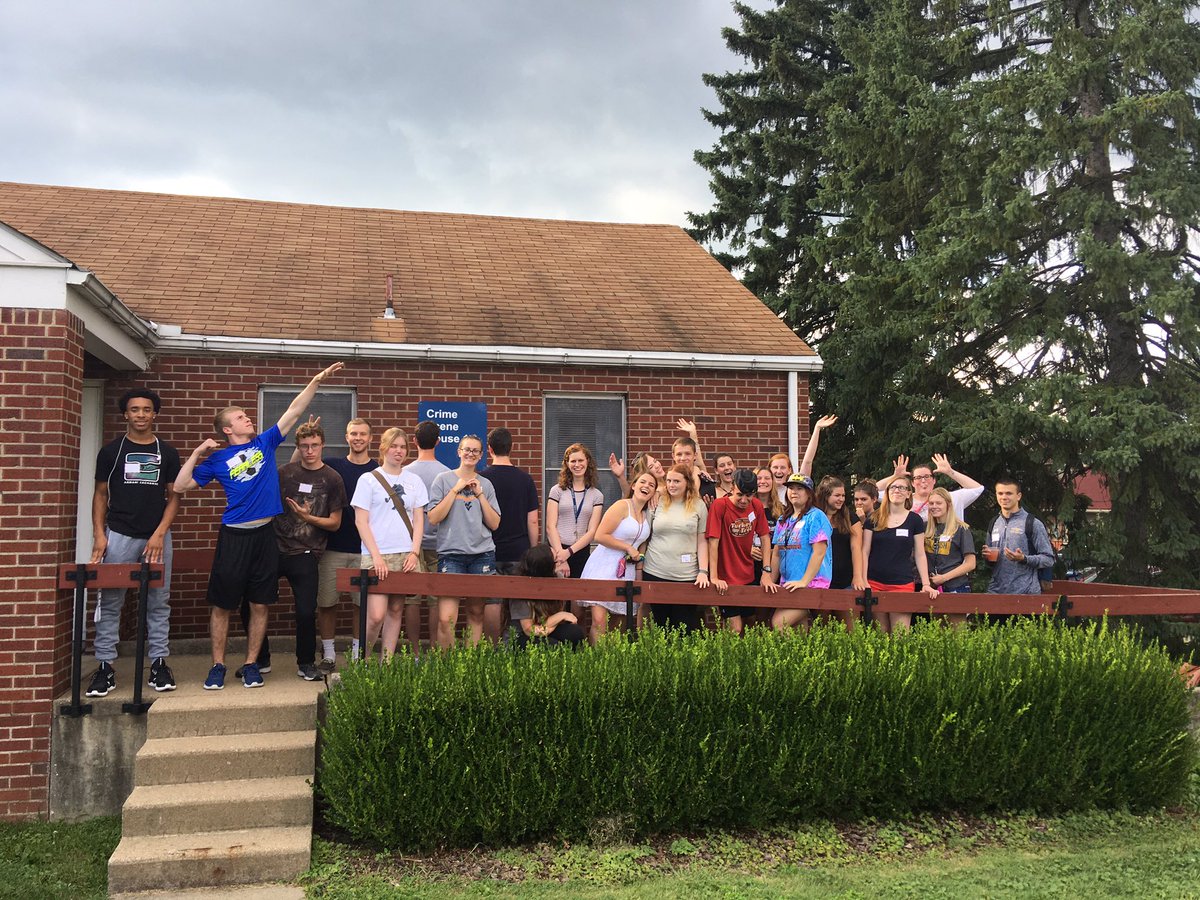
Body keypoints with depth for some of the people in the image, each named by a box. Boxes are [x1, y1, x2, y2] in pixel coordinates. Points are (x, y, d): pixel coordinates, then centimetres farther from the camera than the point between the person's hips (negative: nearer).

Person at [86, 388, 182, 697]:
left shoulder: (167, 453, 7)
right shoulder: (111, 451, 5)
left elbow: (173, 496, 6)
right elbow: (100, 494, 8)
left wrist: (160, 533, -7)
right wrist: (99, 534, -4)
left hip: (157, 536, 1)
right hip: (119, 535, -1)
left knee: (158, 603, 4)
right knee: (110, 602, -1)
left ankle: (159, 663, 10)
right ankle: (105, 666, 5)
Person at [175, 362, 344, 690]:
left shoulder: (265, 443, 9)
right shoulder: (217, 459, 4)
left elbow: (294, 411, 5)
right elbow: (180, 486, 3)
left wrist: (316, 381, -1)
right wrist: (197, 452, -4)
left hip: (265, 535, 2)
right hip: (233, 536, -2)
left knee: (259, 604, 6)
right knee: (222, 605, 4)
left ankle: (251, 665, 15)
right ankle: (217, 666, 15)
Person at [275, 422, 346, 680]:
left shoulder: (332, 479, 0)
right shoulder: (285, 473, 6)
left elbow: (335, 523, 0)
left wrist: (308, 517, -15)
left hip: (306, 555, -2)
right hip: (275, 549, 3)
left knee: (306, 612, -4)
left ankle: (306, 663, 19)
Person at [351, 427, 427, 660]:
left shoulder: (414, 481, 12)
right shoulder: (368, 480, 1)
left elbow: (418, 520, 11)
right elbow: (361, 522, -2)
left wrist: (414, 553, -2)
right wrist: (376, 556, -11)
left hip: (406, 556, 4)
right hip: (377, 556, -4)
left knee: (396, 610, 6)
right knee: (376, 615, -12)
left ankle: (387, 663, 15)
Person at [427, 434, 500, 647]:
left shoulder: (485, 484, 12)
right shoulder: (444, 479, 4)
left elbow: (494, 524, 7)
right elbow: (433, 518, -6)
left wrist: (479, 494, -1)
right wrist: (456, 489, -7)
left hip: (482, 555, 3)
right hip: (451, 554, -3)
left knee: (476, 613, 7)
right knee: (446, 618, -13)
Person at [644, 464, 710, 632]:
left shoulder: (698, 506, 3)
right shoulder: (657, 503, 4)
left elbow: (702, 541, 4)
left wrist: (703, 571, -5)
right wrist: (639, 566, 5)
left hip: (687, 576, -1)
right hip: (654, 574, 1)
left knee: (686, 629, -1)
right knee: (660, 626, 7)